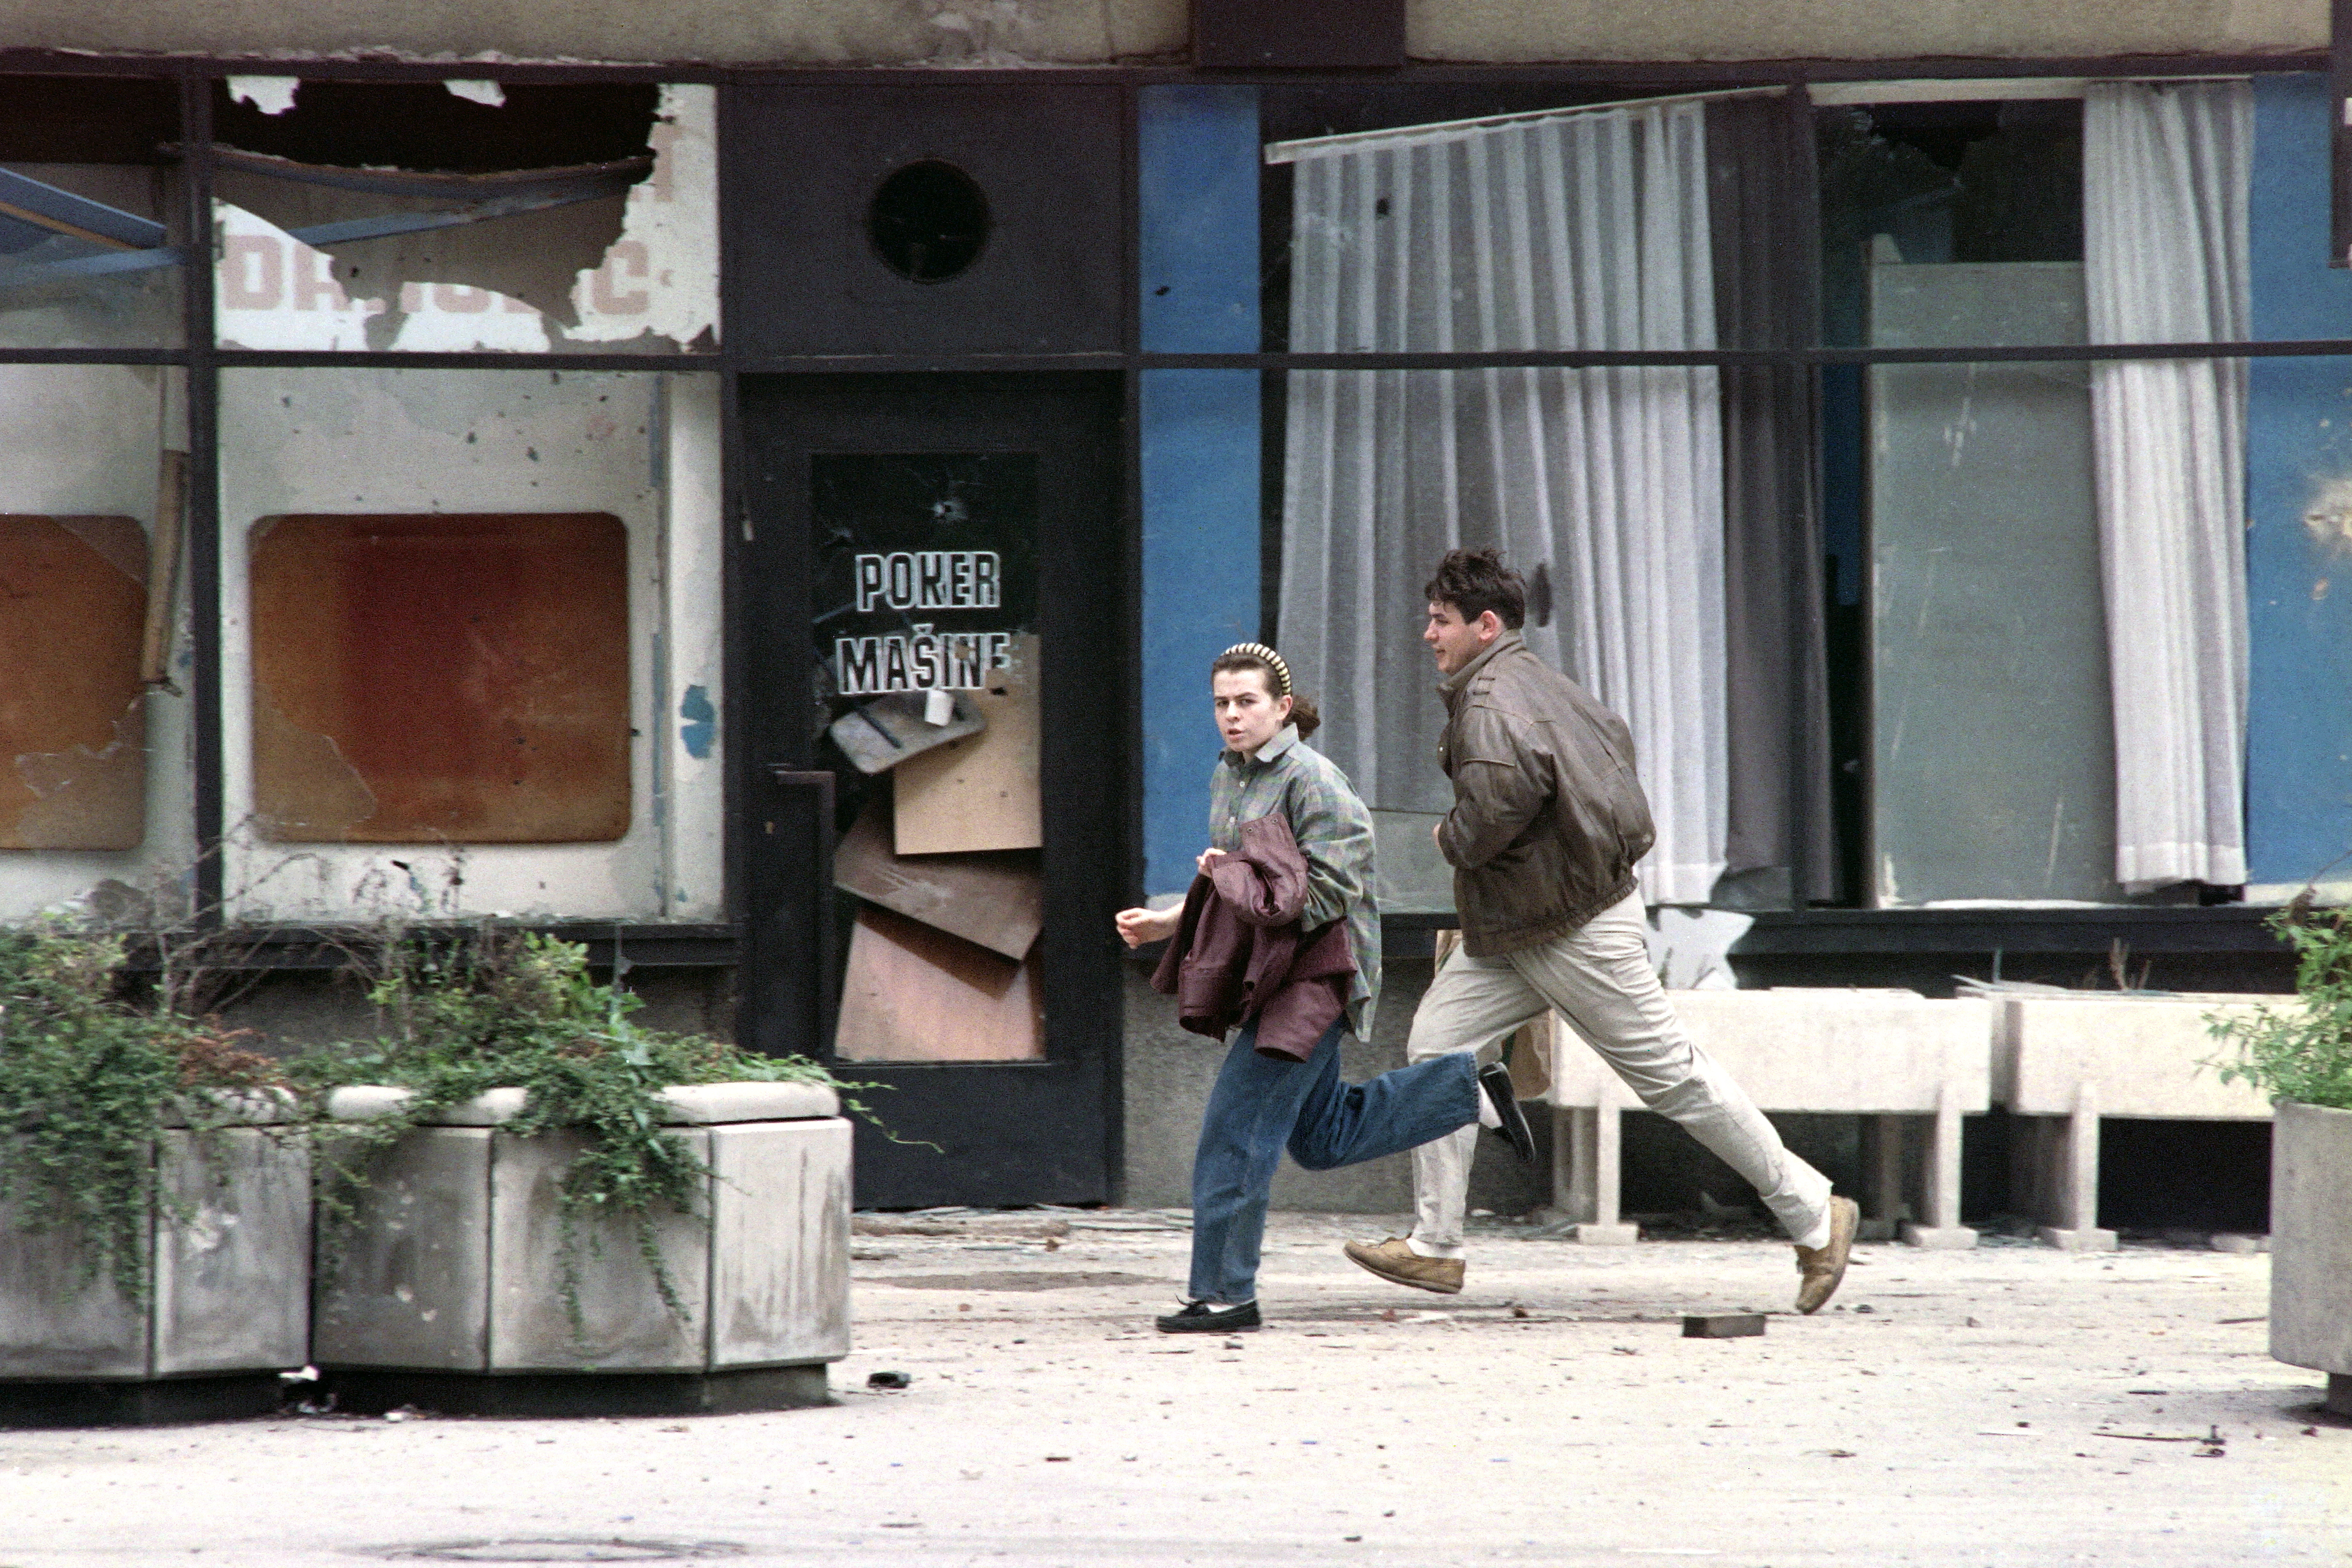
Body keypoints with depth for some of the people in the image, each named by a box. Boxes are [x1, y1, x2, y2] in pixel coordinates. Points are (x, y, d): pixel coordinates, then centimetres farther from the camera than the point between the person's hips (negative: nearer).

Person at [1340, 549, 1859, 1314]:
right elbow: (1613, 740, 23)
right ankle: (1434, 1244, 2)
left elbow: (1501, 796, -32)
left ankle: (1815, 1215, 7)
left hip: (1575, 933, -11)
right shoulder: (1533, 680, 12)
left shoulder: (1493, 701, -20)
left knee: (1671, 1074, -3)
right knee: (1436, 1043, 2)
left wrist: (1455, 840, -12)